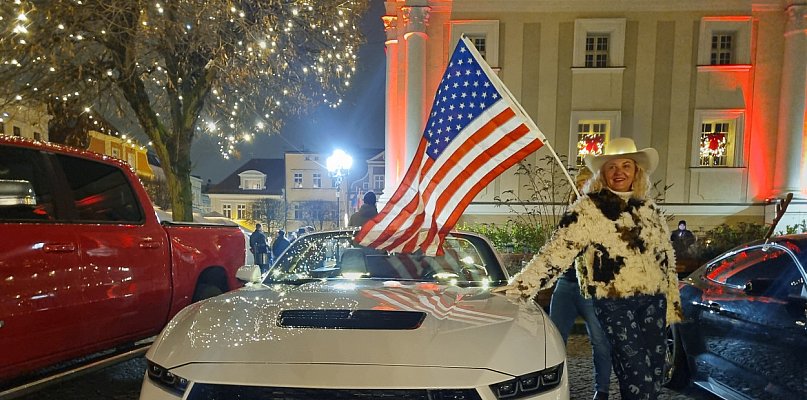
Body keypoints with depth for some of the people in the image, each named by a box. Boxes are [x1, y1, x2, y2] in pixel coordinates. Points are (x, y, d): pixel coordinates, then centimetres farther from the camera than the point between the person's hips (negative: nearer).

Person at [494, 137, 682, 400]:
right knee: (638, 378, -2)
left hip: (654, 300, 6)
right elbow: (556, 252, -12)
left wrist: (673, 304, 15)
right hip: (615, 303, -5)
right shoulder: (588, 208, -6)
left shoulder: (648, 209, 11)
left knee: (654, 377, 10)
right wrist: (518, 287, -19)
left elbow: (666, 259, 18)